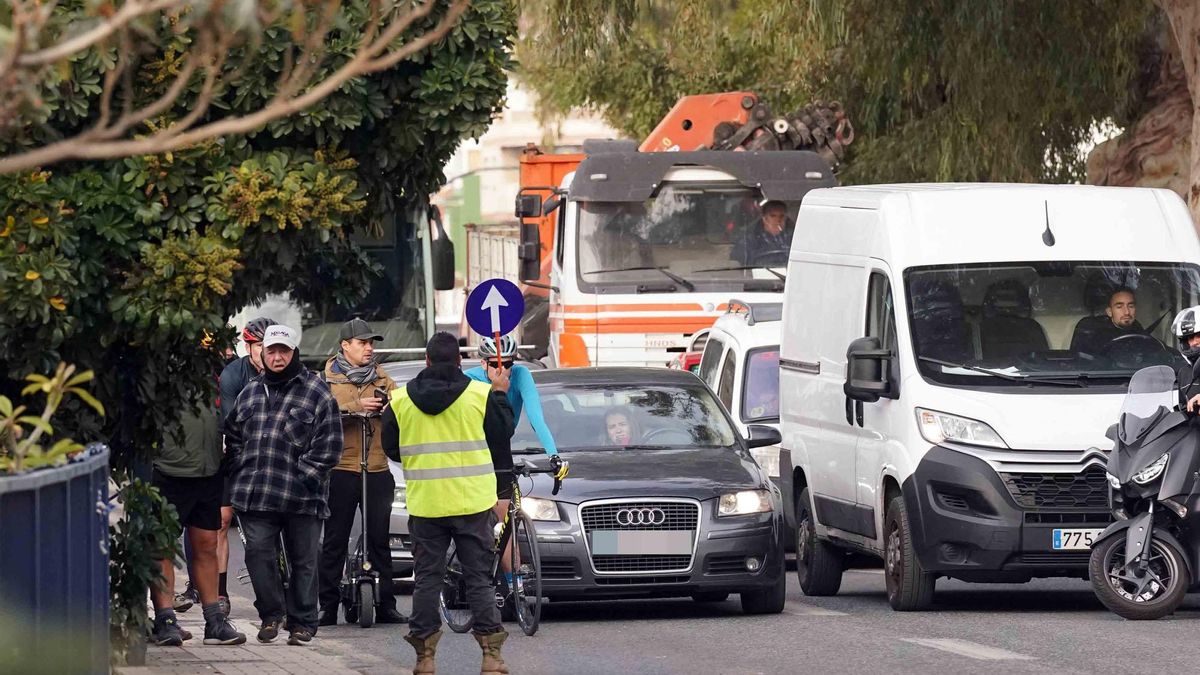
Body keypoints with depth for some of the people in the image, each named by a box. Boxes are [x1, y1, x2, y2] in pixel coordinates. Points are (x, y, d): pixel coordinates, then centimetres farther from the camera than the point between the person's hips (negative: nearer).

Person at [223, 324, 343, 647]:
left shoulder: (316, 392, 0)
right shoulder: (251, 393, 15)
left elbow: (329, 445, -4)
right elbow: (233, 436, 23)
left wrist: (304, 476, -11)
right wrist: (242, 471, 9)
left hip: (302, 499, -3)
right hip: (255, 496, 4)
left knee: (303, 560, 4)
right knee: (258, 553, -3)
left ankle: (302, 623, 13)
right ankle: (270, 615, 12)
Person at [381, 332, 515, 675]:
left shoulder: (400, 399, 0)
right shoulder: (481, 395, -6)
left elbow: (391, 448, 8)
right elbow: (504, 432, 5)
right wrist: (501, 393, 18)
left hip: (424, 503, 1)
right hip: (472, 502, -1)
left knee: (427, 578, 7)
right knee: (479, 578, 5)